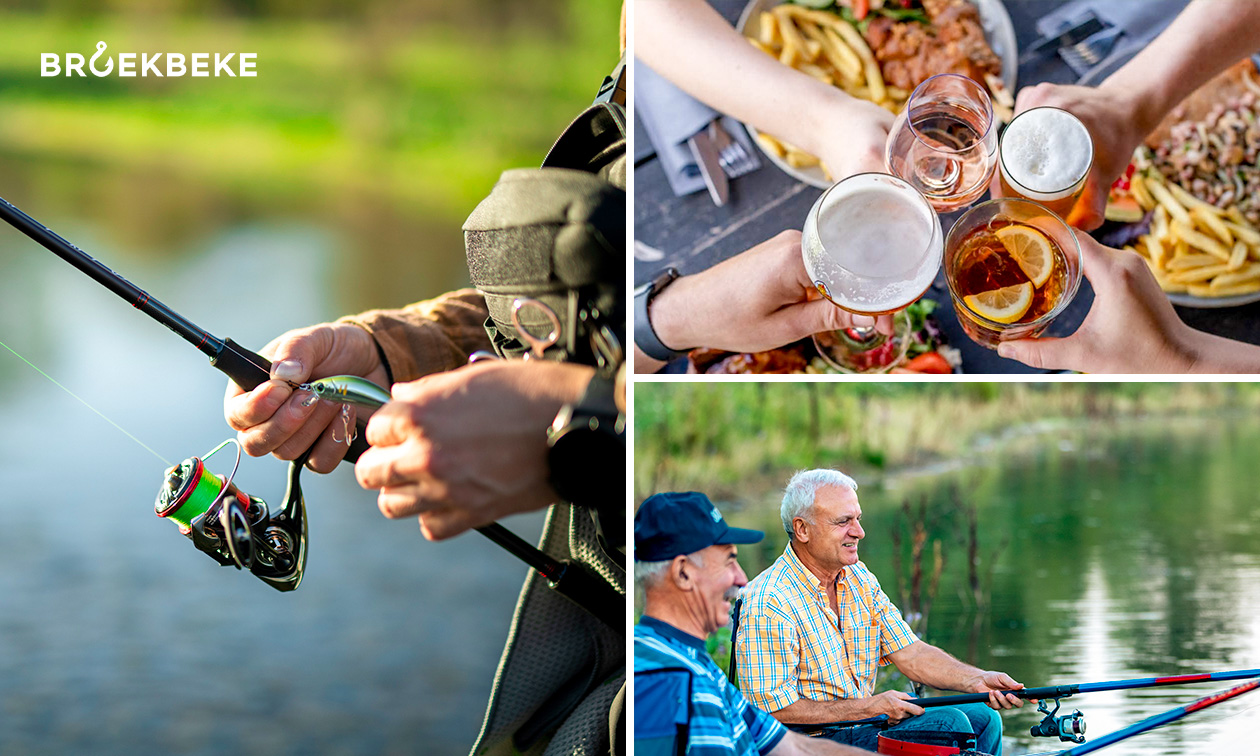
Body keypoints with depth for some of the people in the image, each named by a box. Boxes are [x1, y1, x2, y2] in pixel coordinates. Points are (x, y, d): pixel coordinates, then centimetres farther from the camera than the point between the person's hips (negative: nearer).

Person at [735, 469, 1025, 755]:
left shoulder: (859, 578, 7)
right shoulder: (768, 605, -20)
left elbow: (910, 654, 5)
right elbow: (774, 709, -22)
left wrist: (978, 681, -12)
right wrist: (870, 707, -19)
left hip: (862, 719, 9)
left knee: (982, 717, 2)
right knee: (949, 723, -19)